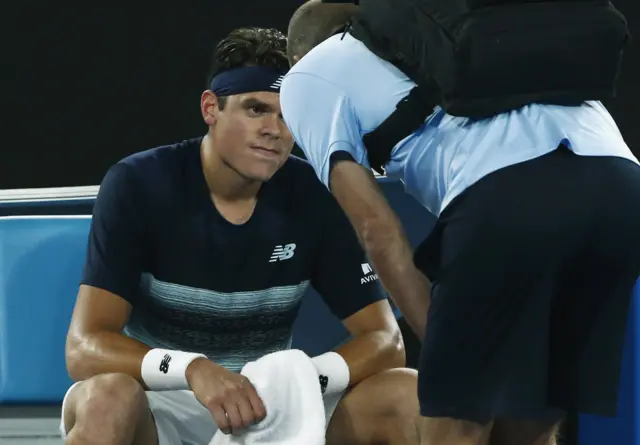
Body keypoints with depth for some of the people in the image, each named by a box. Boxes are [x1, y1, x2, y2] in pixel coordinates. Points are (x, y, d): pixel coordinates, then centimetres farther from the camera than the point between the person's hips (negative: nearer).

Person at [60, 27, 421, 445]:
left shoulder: (314, 196, -6)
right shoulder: (138, 185, -14)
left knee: (408, 394, -19)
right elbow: (84, 347, -23)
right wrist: (192, 371, -42)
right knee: (108, 399, -38)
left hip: (268, 404, 3)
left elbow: (385, 339, -7)